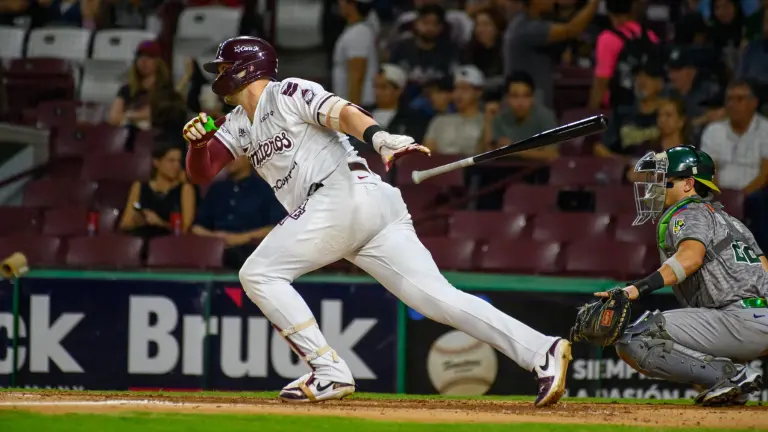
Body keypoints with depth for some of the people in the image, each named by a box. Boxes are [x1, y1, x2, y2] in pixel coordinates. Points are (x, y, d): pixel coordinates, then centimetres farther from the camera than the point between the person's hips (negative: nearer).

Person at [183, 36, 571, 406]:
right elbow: (201, 172, 23)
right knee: (437, 297, -8)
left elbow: (342, 113, -13)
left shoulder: (286, 93, 3)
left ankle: (329, 372, -13)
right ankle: (540, 352, -20)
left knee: (259, 274, -5)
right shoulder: (237, 125, 28)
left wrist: (378, 137, -34)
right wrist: (198, 142, 0)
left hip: (346, 192, -8)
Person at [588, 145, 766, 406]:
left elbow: (692, 256, -21)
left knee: (633, 340, -15)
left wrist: (638, 289, -33)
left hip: (742, 320, -9)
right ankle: (733, 388, 10)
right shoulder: (729, 220, 29)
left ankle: (732, 375, -16)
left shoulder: (690, 213, 1)